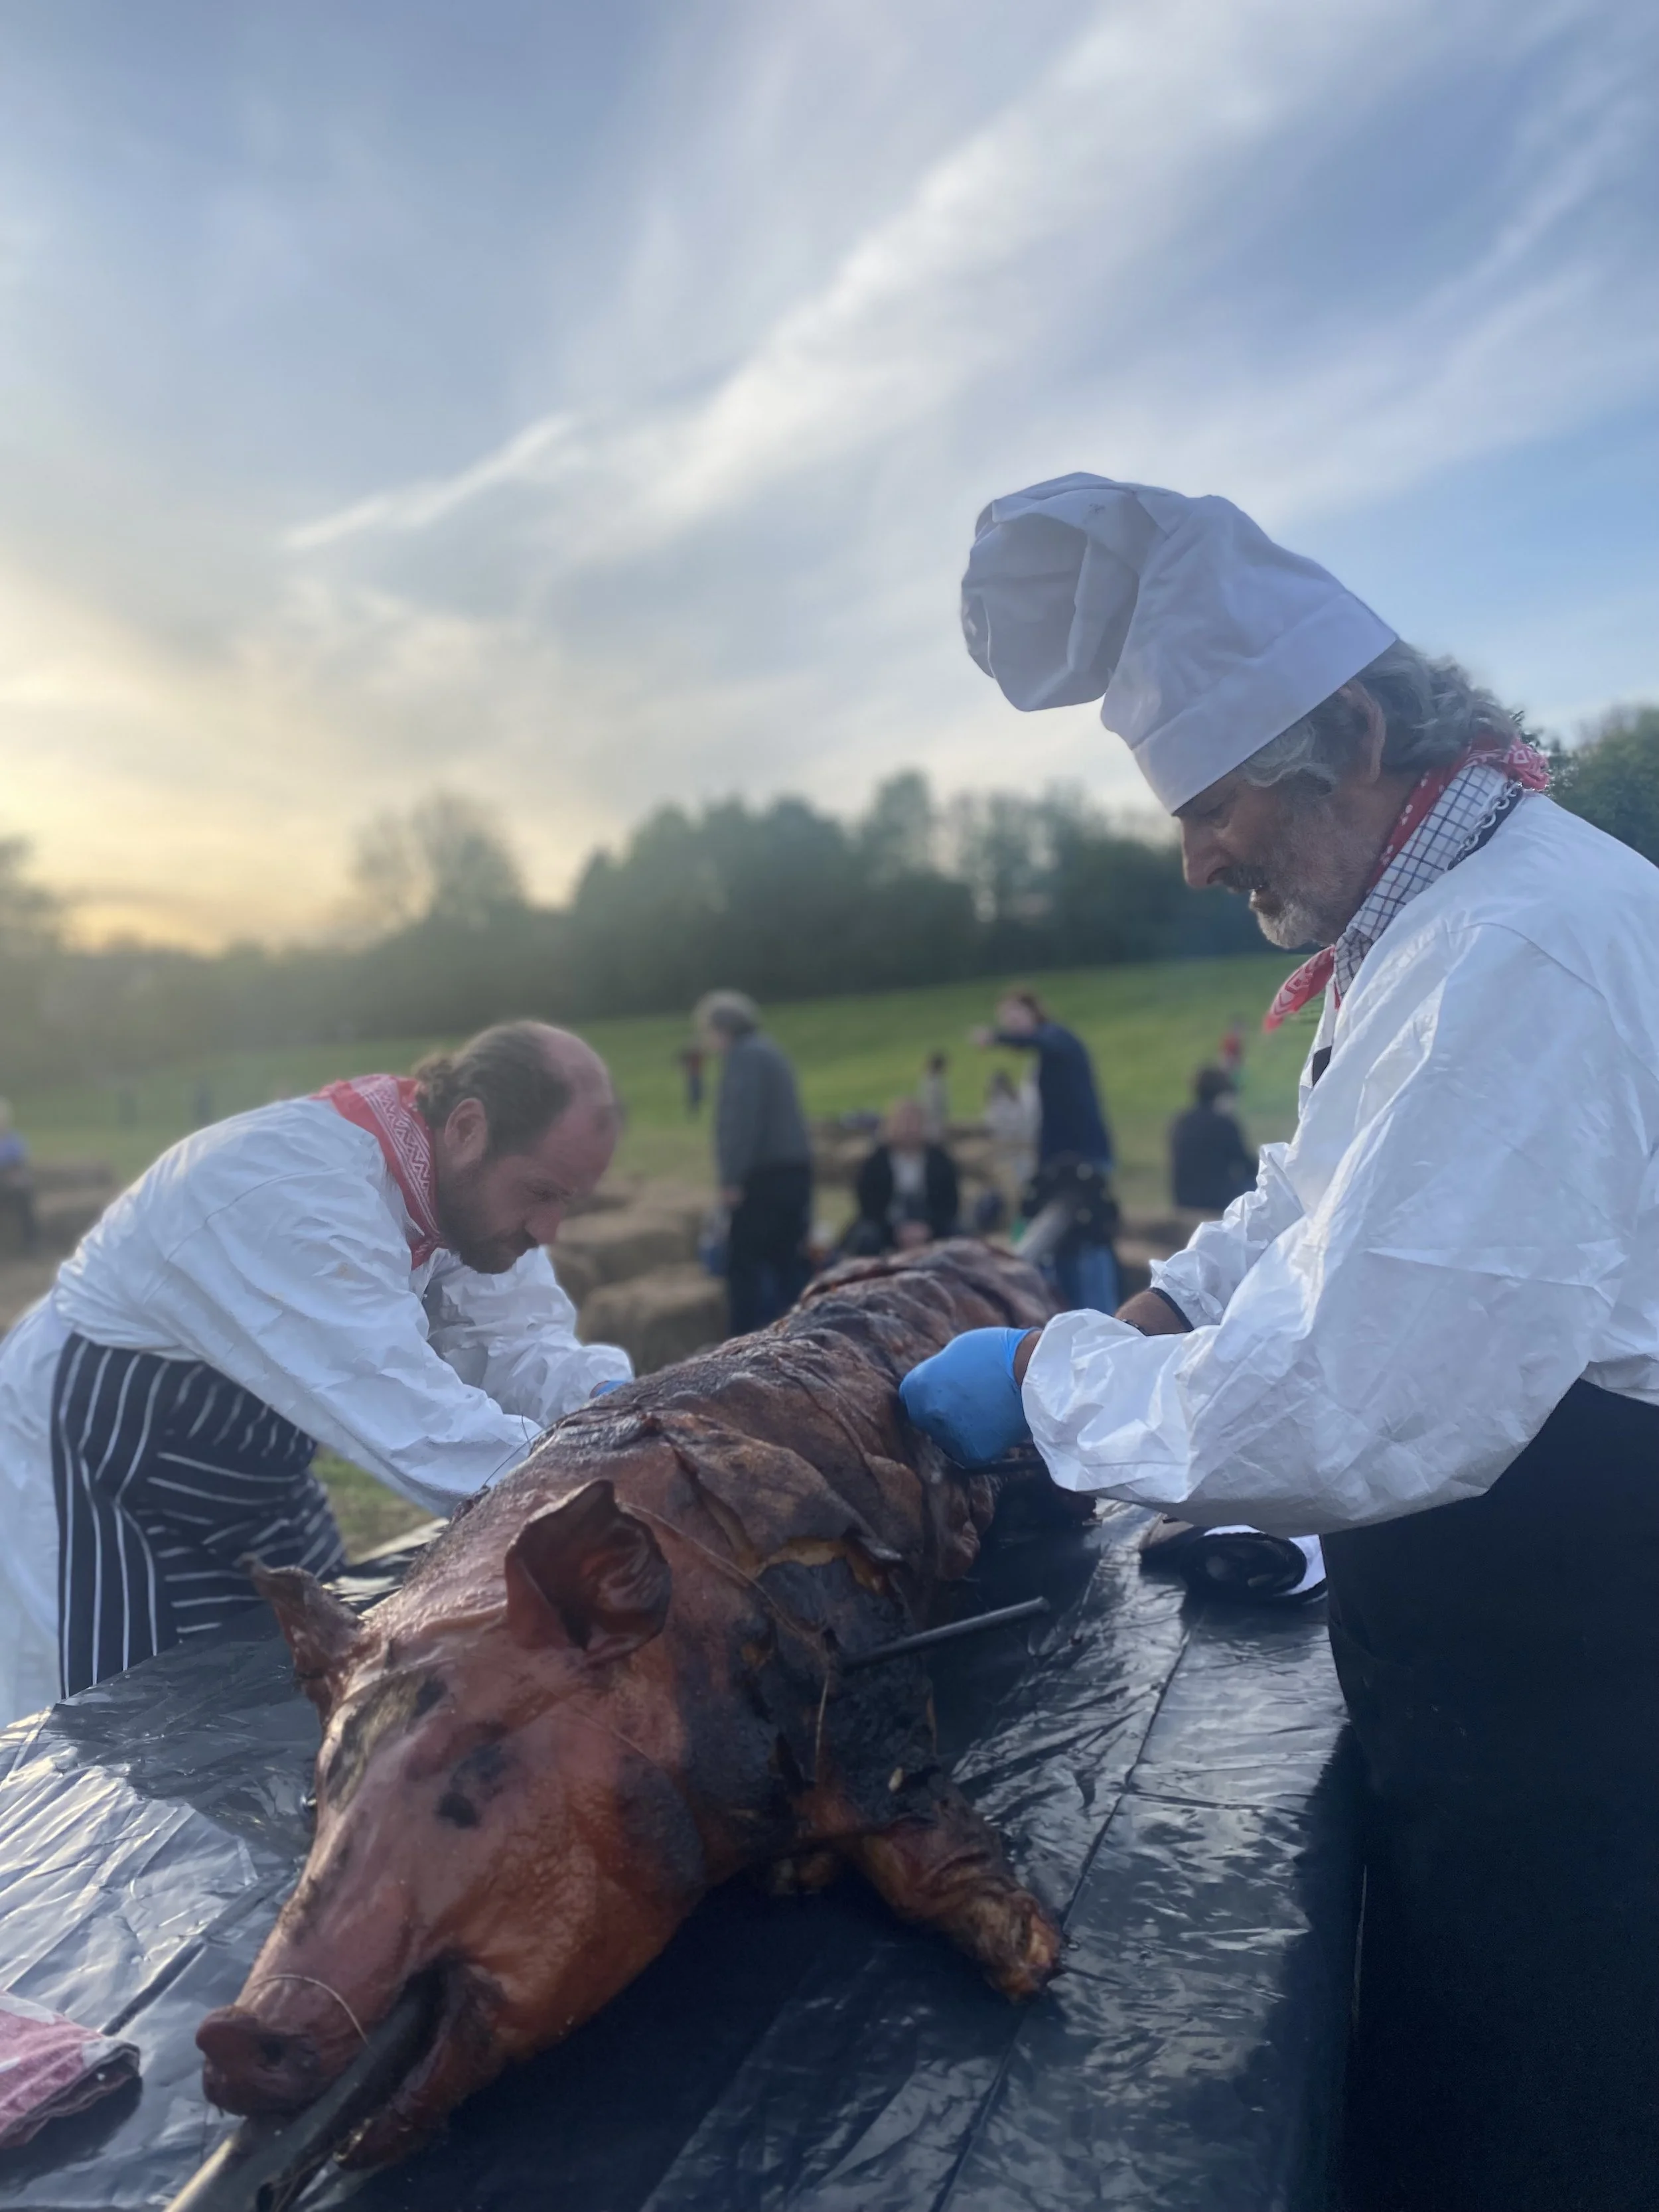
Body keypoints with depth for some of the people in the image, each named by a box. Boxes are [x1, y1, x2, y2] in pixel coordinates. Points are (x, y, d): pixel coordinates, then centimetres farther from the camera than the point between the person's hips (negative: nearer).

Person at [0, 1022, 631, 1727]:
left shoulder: (464, 1183, -10)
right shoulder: (295, 1194, -36)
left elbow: (521, 1342, -8)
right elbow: (415, 1429, -42)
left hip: (253, 1482, 8)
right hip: (84, 1486, -8)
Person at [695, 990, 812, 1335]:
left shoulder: (745, 1055, -9)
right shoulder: (766, 1051, 20)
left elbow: (743, 1120, -20)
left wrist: (732, 1178, -19)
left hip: (766, 1174, -10)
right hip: (793, 1169, 10)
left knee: (745, 1263, -6)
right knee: (785, 1259, 11)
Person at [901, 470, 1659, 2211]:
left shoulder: (1518, 956, -29)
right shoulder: (1435, 913, 7)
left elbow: (1354, 1410, -33)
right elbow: (1318, 1204, 18)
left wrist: (1048, 1380, -19)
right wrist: (1161, 1314, 2)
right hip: (1479, 1652, 9)